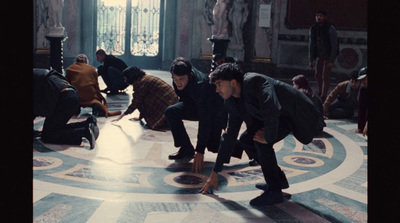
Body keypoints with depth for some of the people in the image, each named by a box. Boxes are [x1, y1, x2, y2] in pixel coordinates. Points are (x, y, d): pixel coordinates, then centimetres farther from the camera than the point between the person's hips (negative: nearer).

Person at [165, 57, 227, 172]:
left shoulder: (202, 85, -41)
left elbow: (204, 121, -41)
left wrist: (200, 151, -42)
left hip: (216, 111, -7)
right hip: (195, 106, 7)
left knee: (213, 146, -17)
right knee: (171, 111, -16)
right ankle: (186, 149, -5)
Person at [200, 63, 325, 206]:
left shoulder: (255, 82, -28)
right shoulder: (231, 102, -1)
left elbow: (271, 110, -42)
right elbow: (230, 135, 4)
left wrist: (268, 137, -25)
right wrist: (215, 173, 6)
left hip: (297, 114, -9)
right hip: (279, 117, 9)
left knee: (260, 141, -26)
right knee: (246, 139, 5)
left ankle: (274, 191, -13)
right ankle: (279, 179, 17)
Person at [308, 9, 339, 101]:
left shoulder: (330, 28, -18)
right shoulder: (313, 28, -2)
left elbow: (334, 45, -18)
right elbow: (311, 44, 2)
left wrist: (331, 61, -21)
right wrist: (311, 60, -2)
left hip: (329, 55, -5)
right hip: (320, 55, 6)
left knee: (325, 76, -10)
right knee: (318, 75, 12)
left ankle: (323, 97, -8)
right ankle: (320, 93, 31)